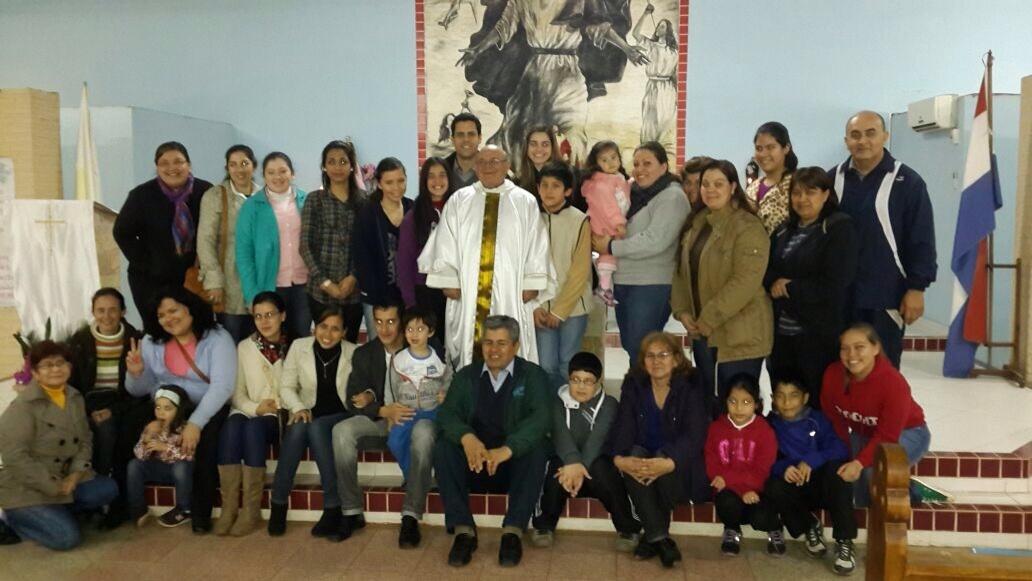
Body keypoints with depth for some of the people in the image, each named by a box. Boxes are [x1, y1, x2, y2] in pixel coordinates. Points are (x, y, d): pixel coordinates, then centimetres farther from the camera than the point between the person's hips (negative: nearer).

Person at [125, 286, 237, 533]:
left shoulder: (217, 338, -9)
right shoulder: (152, 342, 7)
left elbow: (222, 386, -20)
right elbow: (140, 390, 10)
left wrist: (195, 423, -31)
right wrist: (136, 373, -14)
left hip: (206, 410, -4)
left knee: (206, 437, -34)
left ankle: (200, 511, -17)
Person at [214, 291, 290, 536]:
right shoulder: (244, 347, 11)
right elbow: (236, 392, 7)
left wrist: (280, 407, -15)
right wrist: (255, 407, -10)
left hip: (280, 417, -2)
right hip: (249, 412, 2)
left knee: (253, 427, -35)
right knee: (232, 425, -33)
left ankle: (251, 510, -29)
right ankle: (229, 507, -29)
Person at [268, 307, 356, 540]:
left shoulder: (353, 353, -5)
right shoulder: (299, 347, 0)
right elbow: (286, 386, 3)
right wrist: (298, 408, -14)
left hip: (340, 416, -2)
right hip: (308, 414, 2)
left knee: (316, 428, -34)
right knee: (298, 429, -33)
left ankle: (333, 509, -29)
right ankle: (278, 504, -20)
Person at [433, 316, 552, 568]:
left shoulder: (533, 375, 2)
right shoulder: (466, 375, 11)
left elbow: (541, 417, -15)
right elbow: (446, 413, -4)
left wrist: (507, 449, -32)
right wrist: (466, 437, -28)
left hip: (515, 464, -2)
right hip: (474, 463, 2)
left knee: (537, 448, -30)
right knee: (443, 447, -24)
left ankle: (513, 531, -25)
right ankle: (463, 530, -22)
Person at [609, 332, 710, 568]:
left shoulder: (691, 387, -10)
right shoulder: (633, 384, 0)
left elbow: (694, 435, -20)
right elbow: (623, 426, -10)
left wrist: (669, 463, -40)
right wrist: (619, 458, -32)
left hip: (681, 464, -2)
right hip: (642, 456, 2)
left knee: (665, 461, -34)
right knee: (634, 457, -31)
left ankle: (651, 536, -16)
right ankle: (660, 538, -28)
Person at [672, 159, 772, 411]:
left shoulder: (748, 227, -14)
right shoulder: (696, 223, 11)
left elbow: (745, 282, -23)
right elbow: (683, 271, 14)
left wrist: (710, 318, -20)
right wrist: (682, 310, 0)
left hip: (739, 335, -7)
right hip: (702, 333, 7)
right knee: (710, 402, 17)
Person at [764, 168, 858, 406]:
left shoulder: (839, 228, -6)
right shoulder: (784, 230, 15)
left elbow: (834, 284, -15)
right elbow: (765, 268, 11)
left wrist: (789, 289, -10)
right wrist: (774, 284, -10)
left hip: (819, 335, -6)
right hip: (782, 332, 6)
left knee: (819, 403, 4)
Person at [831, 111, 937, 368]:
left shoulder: (907, 181, -3)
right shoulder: (832, 179, 5)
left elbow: (921, 242, -3)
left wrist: (916, 288, -7)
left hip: (885, 298, -3)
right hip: (838, 296, 3)